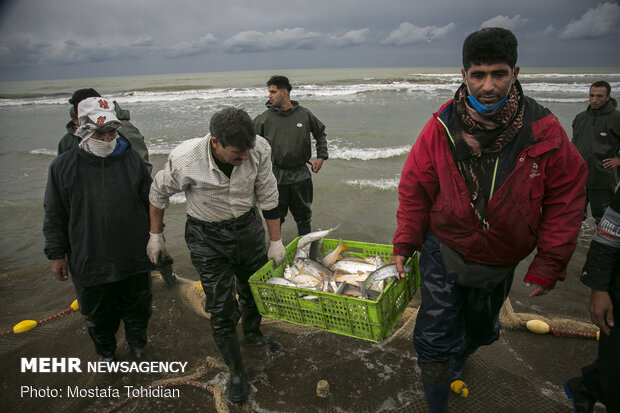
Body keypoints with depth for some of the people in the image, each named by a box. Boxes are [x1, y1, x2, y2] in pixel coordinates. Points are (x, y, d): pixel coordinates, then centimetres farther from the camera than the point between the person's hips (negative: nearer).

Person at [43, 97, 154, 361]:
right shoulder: (63, 167, -6)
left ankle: (138, 347, 44)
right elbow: (55, 216, 1)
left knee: (138, 310, 18)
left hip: (135, 259, 1)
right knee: (99, 315, 17)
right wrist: (57, 254, 0)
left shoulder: (131, 159, -2)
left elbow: (151, 203, 6)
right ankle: (106, 354, 43)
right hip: (89, 262, -1)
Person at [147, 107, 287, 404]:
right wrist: (155, 234, 2)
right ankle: (236, 373, 26)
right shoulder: (185, 160, -30)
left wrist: (276, 241, -2)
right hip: (207, 237, -3)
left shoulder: (259, 149, -23)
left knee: (254, 288, 22)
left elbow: (268, 196, -9)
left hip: (248, 226, 3)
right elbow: (159, 193, -8)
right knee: (221, 310, 3)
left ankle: (252, 333, 54)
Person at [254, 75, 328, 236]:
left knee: (304, 216, 14)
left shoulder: (305, 114, -1)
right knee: (275, 217, 9)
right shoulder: (264, 118, -5)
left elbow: (321, 134, 15)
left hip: (301, 175, 1)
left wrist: (321, 157, 7)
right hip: (276, 176, -1)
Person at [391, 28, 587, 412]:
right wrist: (405, 243, -7)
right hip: (444, 253, -2)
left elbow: (566, 197, -6)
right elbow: (415, 187, -6)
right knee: (435, 339, 0)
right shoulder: (442, 126, -15)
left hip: (500, 262, 2)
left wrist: (549, 264, -8)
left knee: (480, 330, 26)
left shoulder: (544, 131, -14)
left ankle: (456, 361, 60)